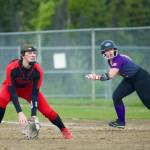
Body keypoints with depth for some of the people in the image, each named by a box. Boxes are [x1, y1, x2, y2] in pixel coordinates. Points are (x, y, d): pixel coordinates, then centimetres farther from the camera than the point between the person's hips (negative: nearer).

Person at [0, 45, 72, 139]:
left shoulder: (38, 70, -28)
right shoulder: (12, 68, -36)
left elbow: (35, 92, -24)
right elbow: (12, 91, -35)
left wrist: (33, 114, -32)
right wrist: (20, 112, -44)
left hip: (28, 88, 2)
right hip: (11, 86, -2)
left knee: (46, 109, -12)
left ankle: (63, 129, 10)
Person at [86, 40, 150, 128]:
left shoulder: (119, 59, -29)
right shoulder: (111, 60, -2)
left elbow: (110, 76, -39)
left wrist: (97, 77, -50)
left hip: (141, 78, -8)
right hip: (129, 80, 8)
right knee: (116, 96, -4)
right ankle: (121, 122, 4)